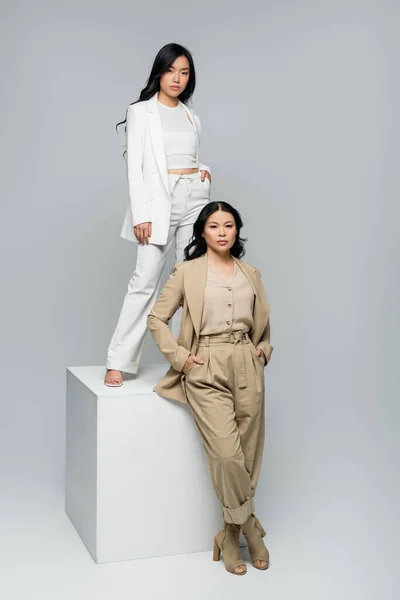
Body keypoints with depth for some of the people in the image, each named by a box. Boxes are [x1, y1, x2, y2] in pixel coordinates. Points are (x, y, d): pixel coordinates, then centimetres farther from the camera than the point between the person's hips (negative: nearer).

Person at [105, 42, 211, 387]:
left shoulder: (192, 118, 18)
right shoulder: (141, 112, 4)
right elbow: (134, 167, -4)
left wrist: (206, 173, 1)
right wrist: (141, 215, -13)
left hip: (195, 199, 5)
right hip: (158, 200, -5)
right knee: (145, 281, -12)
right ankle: (119, 362, -6)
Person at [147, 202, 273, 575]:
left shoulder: (251, 274, 15)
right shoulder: (186, 272, 3)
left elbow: (264, 321, 27)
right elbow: (156, 319, 2)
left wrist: (264, 348, 10)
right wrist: (180, 357, -6)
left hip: (247, 366, 4)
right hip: (206, 370, -4)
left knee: (248, 454, 2)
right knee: (227, 453, -14)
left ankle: (232, 533, 20)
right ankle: (249, 526, 9)